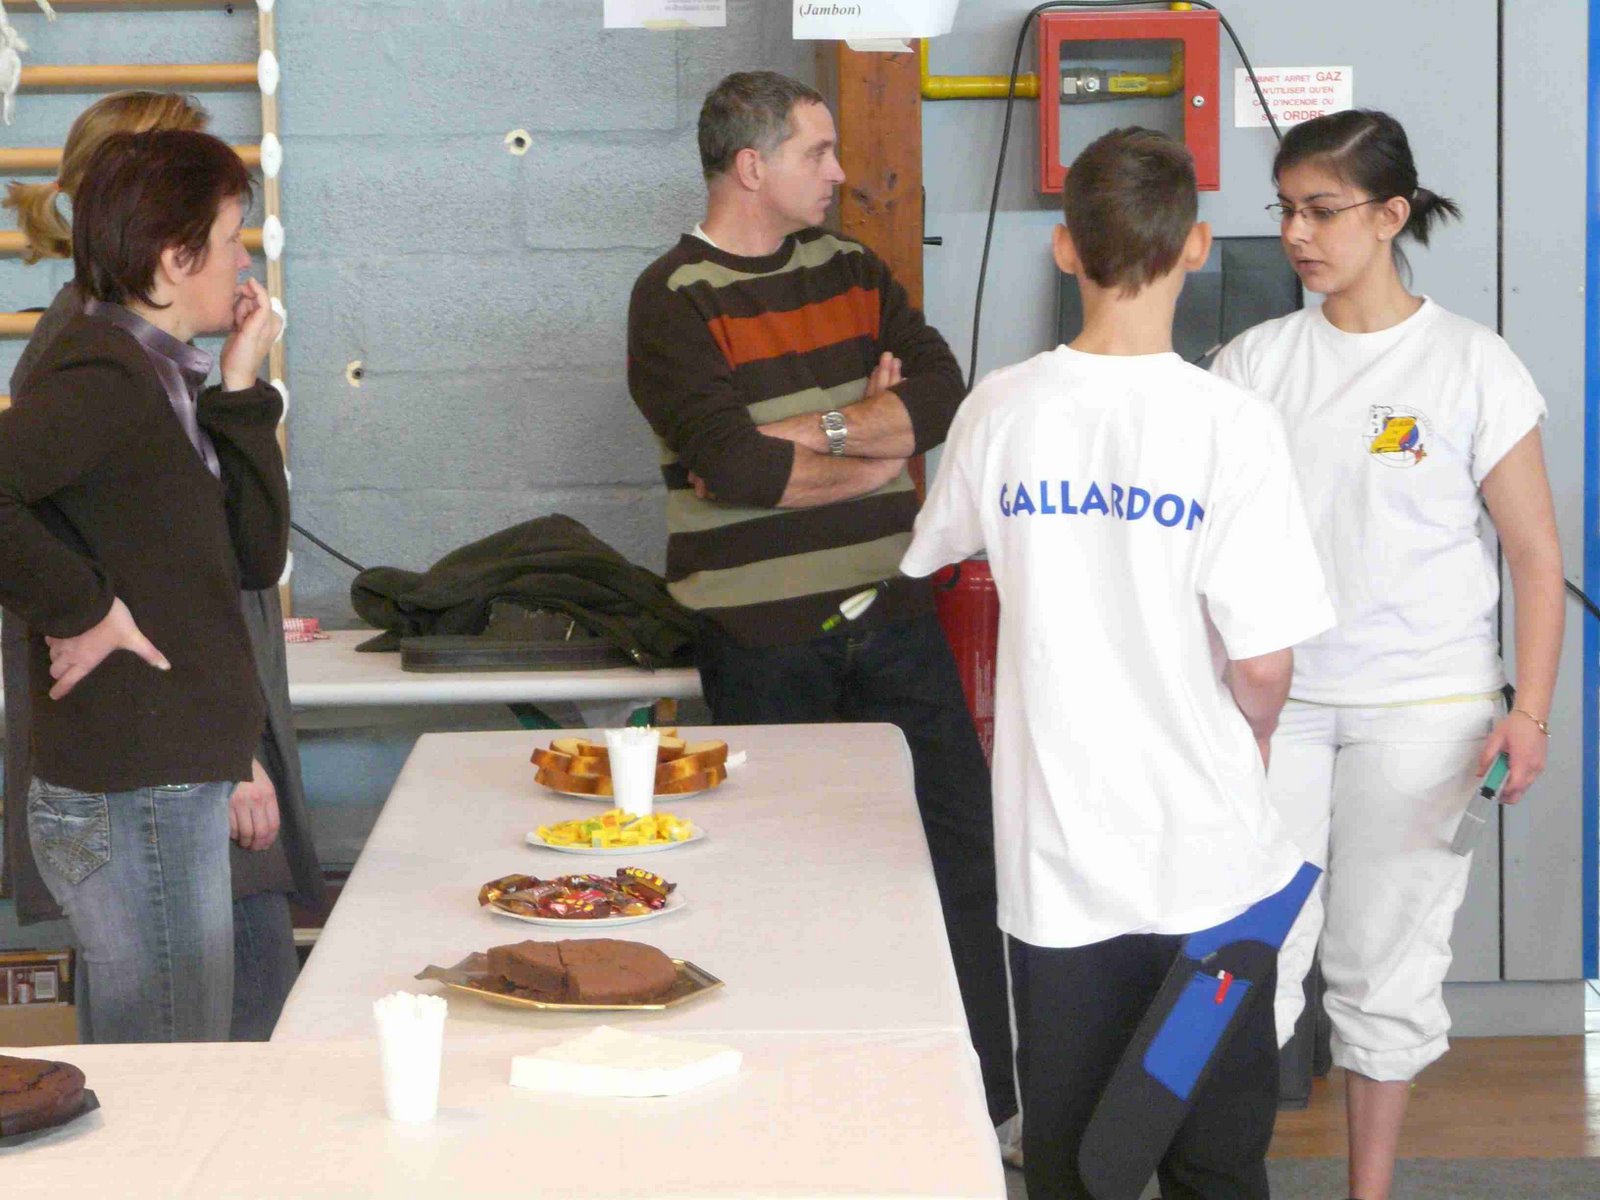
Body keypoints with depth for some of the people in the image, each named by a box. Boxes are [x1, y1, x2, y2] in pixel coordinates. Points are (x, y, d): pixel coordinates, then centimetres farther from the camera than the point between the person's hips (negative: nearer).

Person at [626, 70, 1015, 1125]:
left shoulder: (853, 272, 11)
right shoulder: (674, 300, -6)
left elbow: (943, 395, -2)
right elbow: (731, 463, -19)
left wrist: (811, 432, -14)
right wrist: (870, 445, -6)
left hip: (890, 612, 5)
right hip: (763, 636, -5)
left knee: (960, 851, 4)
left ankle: (991, 1104, 13)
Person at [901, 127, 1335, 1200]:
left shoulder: (1001, 411, -4)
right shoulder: (1231, 425, -14)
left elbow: (939, 550, 16)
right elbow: (1263, 667, -14)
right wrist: (1249, 745, 8)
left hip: (1055, 856, 2)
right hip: (1206, 854, -2)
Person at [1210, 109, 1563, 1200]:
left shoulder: (1473, 366, -3)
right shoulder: (1255, 362, 4)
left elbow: (1537, 555, -2)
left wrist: (1531, 713, -11)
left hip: (1420, 704, -2)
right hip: (1271, 698, 2)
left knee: (1387, 958, 6)